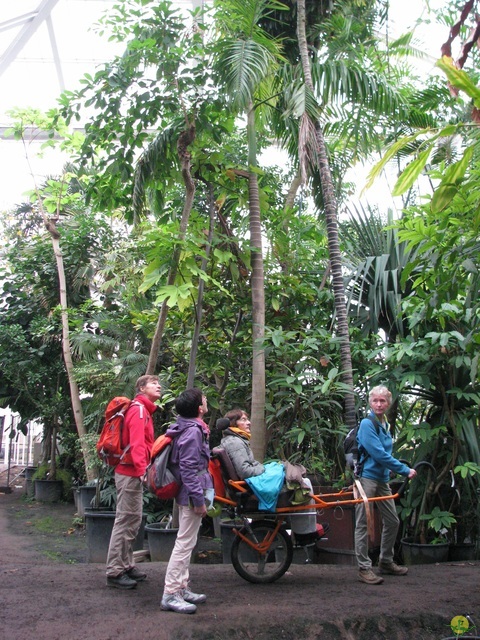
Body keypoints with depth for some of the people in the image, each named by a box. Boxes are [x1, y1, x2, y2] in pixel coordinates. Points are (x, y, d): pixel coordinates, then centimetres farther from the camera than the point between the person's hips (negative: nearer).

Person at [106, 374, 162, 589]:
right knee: (126, 520, -7)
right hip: (131, 472, -10)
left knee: (132, 521, 15)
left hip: (132, 472, 10)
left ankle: (126, 566, 24)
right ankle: (115, 572, -2)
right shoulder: (138, 409, -12)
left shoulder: (144, 410, 19)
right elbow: (136, 442, -25)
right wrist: (141, 468, -34)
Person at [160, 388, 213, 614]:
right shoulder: (192, 431, -20)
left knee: (185, 543, 17)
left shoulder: (190, 428, 11)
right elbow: (189, 469, -23)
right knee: (185, 543, -5)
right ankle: (170, 595, 0)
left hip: (186, 494, 11)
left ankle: (182, 588, 27)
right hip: (191, 494, -11)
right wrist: (199, 500, -21)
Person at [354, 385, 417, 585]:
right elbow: (379, 454, -19)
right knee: (363, 523, -3)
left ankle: (386, 562, 29)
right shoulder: (367, 423, -13)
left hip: (382, 478, 9)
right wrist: (405, 470, -14)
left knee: (392, 521, 14)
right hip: (367, 477, -9)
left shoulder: (385, 425, 12)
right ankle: (364, 568, 2)